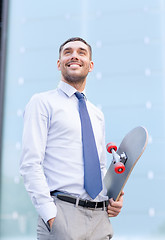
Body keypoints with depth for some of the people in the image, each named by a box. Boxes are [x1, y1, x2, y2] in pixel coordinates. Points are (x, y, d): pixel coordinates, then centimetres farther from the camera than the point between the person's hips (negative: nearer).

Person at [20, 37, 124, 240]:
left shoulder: (97, 115, 20)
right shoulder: (42, 103, 0)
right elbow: (30, 164, -9)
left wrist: (113, 197, 5)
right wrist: (50, 215, -18)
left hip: (100, 217, 6)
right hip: (63, 213, -5)